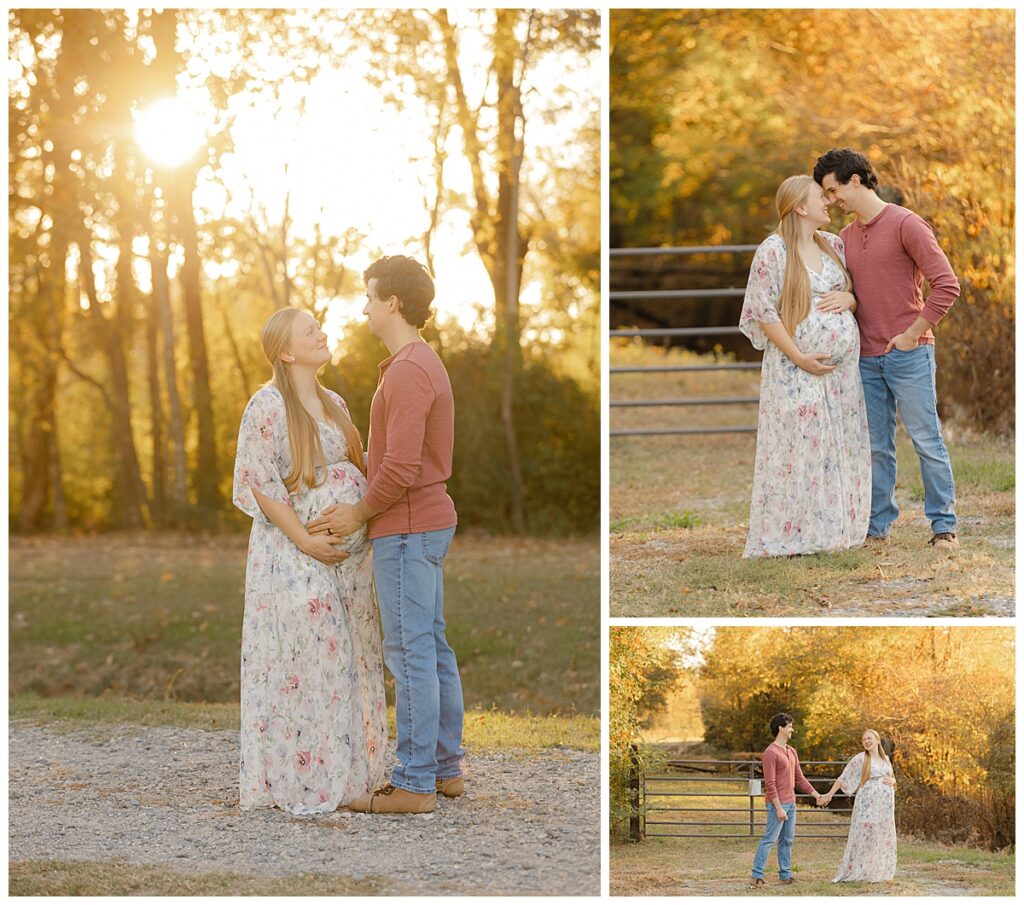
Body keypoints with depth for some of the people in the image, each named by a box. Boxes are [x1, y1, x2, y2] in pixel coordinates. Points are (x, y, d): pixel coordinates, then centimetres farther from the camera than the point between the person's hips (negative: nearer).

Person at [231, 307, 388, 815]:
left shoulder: (334, 403, 12)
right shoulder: (267, 406, -10)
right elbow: (260, 484, -14)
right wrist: (306, 541, -18)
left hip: (347, 549, 7)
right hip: (295, 549, -7)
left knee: (348, 657, 9)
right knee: (305, 659, -6)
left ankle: (340, 769, 18)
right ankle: (299, 783, 2)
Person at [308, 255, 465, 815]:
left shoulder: (407, 373, -18)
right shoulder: (424, 365, 15)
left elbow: (400, 467, -25)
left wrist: (360, 514, -11)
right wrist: (359, 504, 11)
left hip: (406, 529, -10)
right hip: (430, 522, 10)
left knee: (410, 653, -7)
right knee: (432, 648, 13)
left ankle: (413, 785, -4)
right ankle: (445, 768, 19)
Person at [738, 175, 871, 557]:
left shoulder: (834, 245, 11)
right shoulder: (773, 251, -8)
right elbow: (764, 312, -11)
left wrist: (848, 297, -5)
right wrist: (799, 358, -15)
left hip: (842, 366, 6)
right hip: (795, 368, -6)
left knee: (841, 449, 6)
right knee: (797, 449, -6)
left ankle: (835, 528, 15)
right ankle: (790, 535, -1)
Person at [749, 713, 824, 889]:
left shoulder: (792, 751, 14)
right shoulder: (770, 753, -14)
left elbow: (799, 778, 19)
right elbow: (770, 784, -18)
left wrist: (815, 794, 11)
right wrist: (779, 808, -20)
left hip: (791, 803, 9)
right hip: (777, 804, -9)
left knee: (787, 840, 11)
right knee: (769, 839, -8)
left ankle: (786, 874, 16)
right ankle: (757, 876, -7)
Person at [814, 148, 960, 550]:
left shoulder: (905, 225, -8)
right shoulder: (845, 238, 13)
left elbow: (947, 285, -13)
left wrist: (913, 333, -13)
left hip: (908, 353, -6)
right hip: (866, 359, 6)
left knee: (927, 441, -2)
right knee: (876, 447, 8)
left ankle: (944, 525, 3)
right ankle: (877, 526, 13)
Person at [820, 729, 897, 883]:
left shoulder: (885, 759, 14)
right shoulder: (860, 759, -2)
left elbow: (892, 779, 23)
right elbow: (843, 778, -4)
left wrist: (892, 781, -1)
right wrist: (830, 794, -11)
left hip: (885, 806, 5)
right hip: (868, 805, -5)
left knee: (883, 839, 6)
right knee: (865, 837, -7)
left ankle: (880, 874, 13)